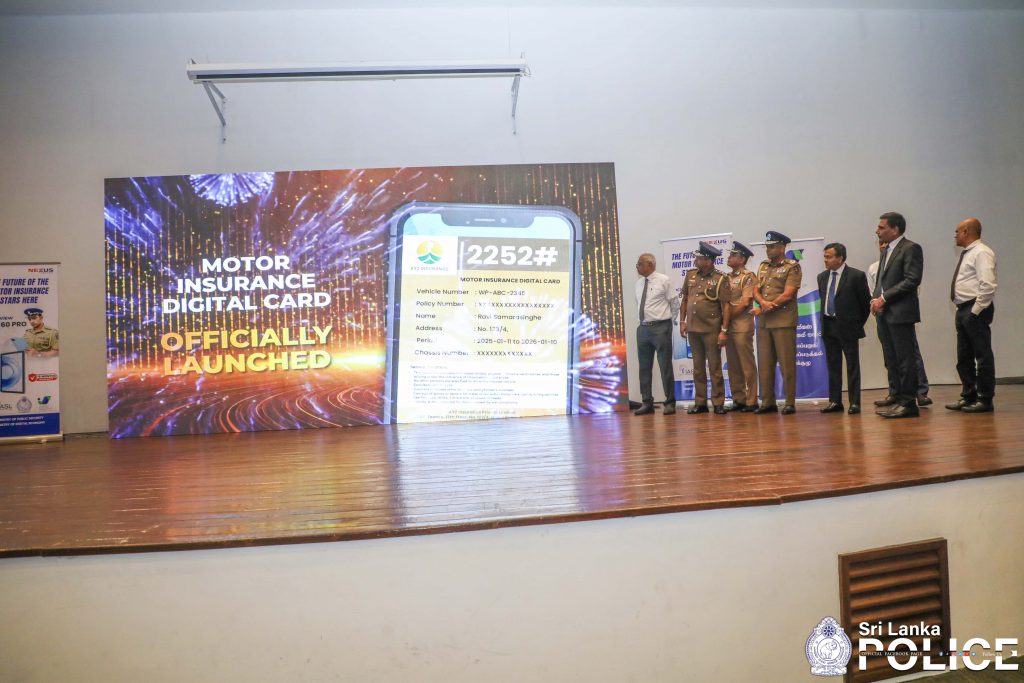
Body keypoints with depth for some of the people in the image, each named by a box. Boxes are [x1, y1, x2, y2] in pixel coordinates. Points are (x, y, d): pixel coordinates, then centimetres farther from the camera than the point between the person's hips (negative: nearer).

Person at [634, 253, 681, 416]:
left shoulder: (664, 280, -6)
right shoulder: (639, 283, 11)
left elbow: (675, 303, 0)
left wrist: (668, 318, 5)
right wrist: (644, 321, 13)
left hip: (660, 327, -6)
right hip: (643, 328, 6)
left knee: (665, 366, -1)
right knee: (644, 367, 8)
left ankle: (670, 403, 8)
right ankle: (647, 403, 17)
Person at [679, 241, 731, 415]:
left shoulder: (720, 279, -7)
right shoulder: (690, 275, 8)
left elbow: (725, 306, -9)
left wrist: (724, 330, -13)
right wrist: (682, 321, 9)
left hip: (711, 329, -5)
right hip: (692, 328, 5)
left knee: (715, 368, 1)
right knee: (698, 368, 10)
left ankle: (718, 403, 8)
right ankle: (700, 402, 17)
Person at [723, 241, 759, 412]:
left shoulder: (748, 276, -5)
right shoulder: (727, 277, 15)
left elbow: (744, 303, -12)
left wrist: (728, 316, -9)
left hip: (742, 325, -7)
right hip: (728, 325, 7)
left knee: (747, 364, -4)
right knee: (733, 365, 9)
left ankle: (751, 400, 1)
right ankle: (738, 399, 15)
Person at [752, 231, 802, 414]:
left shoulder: (792, 267, -3)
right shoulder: (762, 266, 16)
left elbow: (787, 295, -12)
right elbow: (756, 291, 10)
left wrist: (764, 309, -11)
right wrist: (763, 302, -12)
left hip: (784, 321, -6)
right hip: (763, 322, 6)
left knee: (787, 363, -3)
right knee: (764, 364, 7)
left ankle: (790, 403, 3)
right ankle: (768, 402, 13)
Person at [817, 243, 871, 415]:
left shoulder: (856, 276, -8)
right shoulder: (822, 277, 9)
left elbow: (866, 302, -3)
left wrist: (858, 324, 2)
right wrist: (825, 321, 12)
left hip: (848, 326, -5)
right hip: (828, 326, 5)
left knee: (852, 366, 1)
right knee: (833, 366, 9)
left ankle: (854, 403, 6)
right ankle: (835, 401, 15)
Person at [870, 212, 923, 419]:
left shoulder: (911, 248, -6)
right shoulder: (886, 250, 20)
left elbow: (912, 280, -15)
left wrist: (884, 298, -16)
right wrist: (876, 299, 3)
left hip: (901, 313, -8)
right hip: (884, 314, 8)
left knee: (905, 359, -5)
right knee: (891, 361, 10)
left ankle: (908, 402, -1)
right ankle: (898, 399, 17)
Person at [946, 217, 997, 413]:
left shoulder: (981, 253, -11)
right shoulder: (967, 254, 20)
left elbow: (988, 286, -20)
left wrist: (975, 311, -19)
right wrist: (965, 310, 15)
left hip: (976, 310, -10)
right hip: (963, 309, 10)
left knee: (982, 356, -3)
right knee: (964, 358, 14)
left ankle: (985, 400, 3)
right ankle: (968, 397, 23)